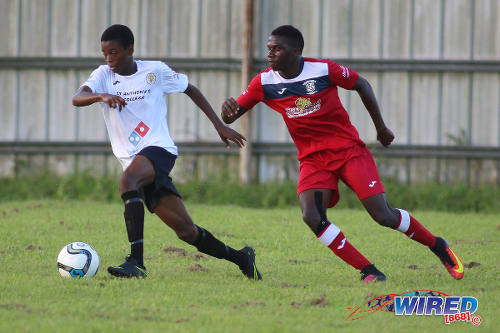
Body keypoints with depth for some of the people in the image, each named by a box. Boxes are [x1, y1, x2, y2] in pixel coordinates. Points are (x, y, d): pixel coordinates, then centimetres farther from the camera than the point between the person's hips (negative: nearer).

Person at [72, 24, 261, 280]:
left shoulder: (155, 71, 3)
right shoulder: (103, 75, 7)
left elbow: (190, 89, 16)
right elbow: (77, 98, -11)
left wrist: (219, 125, 12)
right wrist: (101, 96, -34)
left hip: (158, 148, -4)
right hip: (132, 160, 4)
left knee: (127, 181, -36)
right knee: (186, 232, 1)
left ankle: (136, 262, -43)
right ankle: (240, 257, 21)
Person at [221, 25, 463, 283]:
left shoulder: (324, 70, -13)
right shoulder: (264, 83, -6)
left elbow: (361, 85, 4)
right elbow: (230, 116, -2)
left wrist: (380, 127, 12)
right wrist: (227, 108, -28)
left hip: (349, 150, -3)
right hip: (313, 159, 3)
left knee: (383, 216, -11)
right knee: (312, 217, -23)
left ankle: (438, 246, 15)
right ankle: (369, 272, -13)